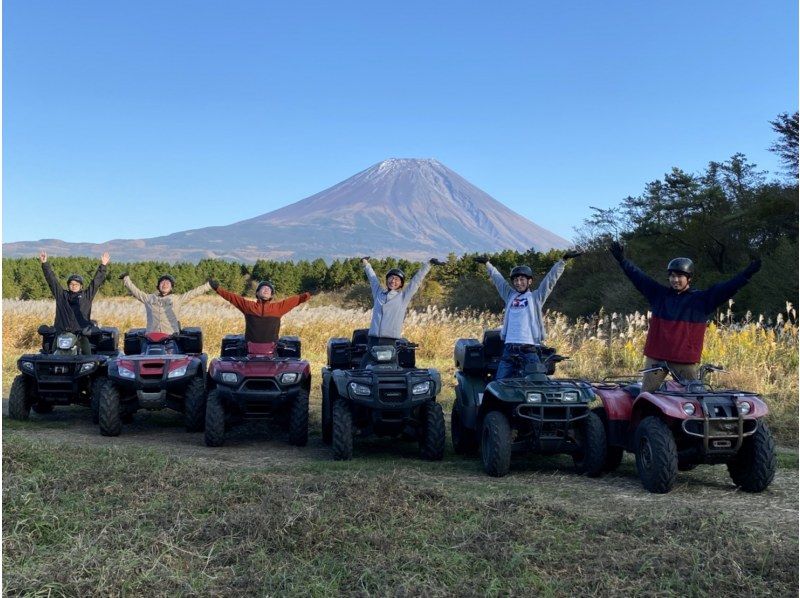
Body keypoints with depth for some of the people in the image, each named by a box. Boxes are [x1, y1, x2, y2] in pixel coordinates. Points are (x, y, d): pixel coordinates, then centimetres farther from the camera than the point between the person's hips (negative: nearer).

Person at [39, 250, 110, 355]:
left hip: (81, 333, -1)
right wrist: (45, 264, 10)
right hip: (62, 333, 1)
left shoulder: (86, 296, 14)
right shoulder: (61, 295, 16)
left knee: (87, 356, -8)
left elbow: (96, 281, 12)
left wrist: (102, 266, 7)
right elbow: (52, 279, 14)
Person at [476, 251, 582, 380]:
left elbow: (551, 278, 3)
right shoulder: (510, 296, 18)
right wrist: (487, 263, 37)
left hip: (528, 351, -4)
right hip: (508, 349, 4)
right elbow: (498, 278, 28)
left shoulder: (536, 297, 8)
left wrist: (563, 260, -3)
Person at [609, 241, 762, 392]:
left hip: (686, 361, -1)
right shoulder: (659, 294, 7)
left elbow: (726, 288, -5)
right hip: (656, 358, 2)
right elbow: (639, 277, 6)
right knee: (646, 395, 5)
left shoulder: (702, 300, 2)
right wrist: (622, 260, 1)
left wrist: (746, 274, -16)